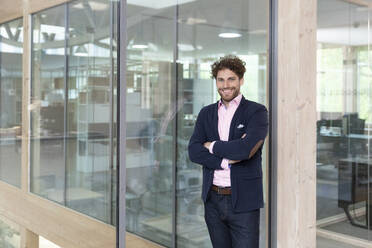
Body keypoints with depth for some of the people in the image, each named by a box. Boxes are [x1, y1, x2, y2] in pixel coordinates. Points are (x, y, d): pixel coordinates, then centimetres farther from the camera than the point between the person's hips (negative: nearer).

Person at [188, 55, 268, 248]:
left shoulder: (256, 112, -4)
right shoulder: (206, 113, 10)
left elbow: (245, 149, -20)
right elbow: (193, 151, -2)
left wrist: (212, 146, -7)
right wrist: (226, 159, -15)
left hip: (243, 202, -4)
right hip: (213, 200, 5)